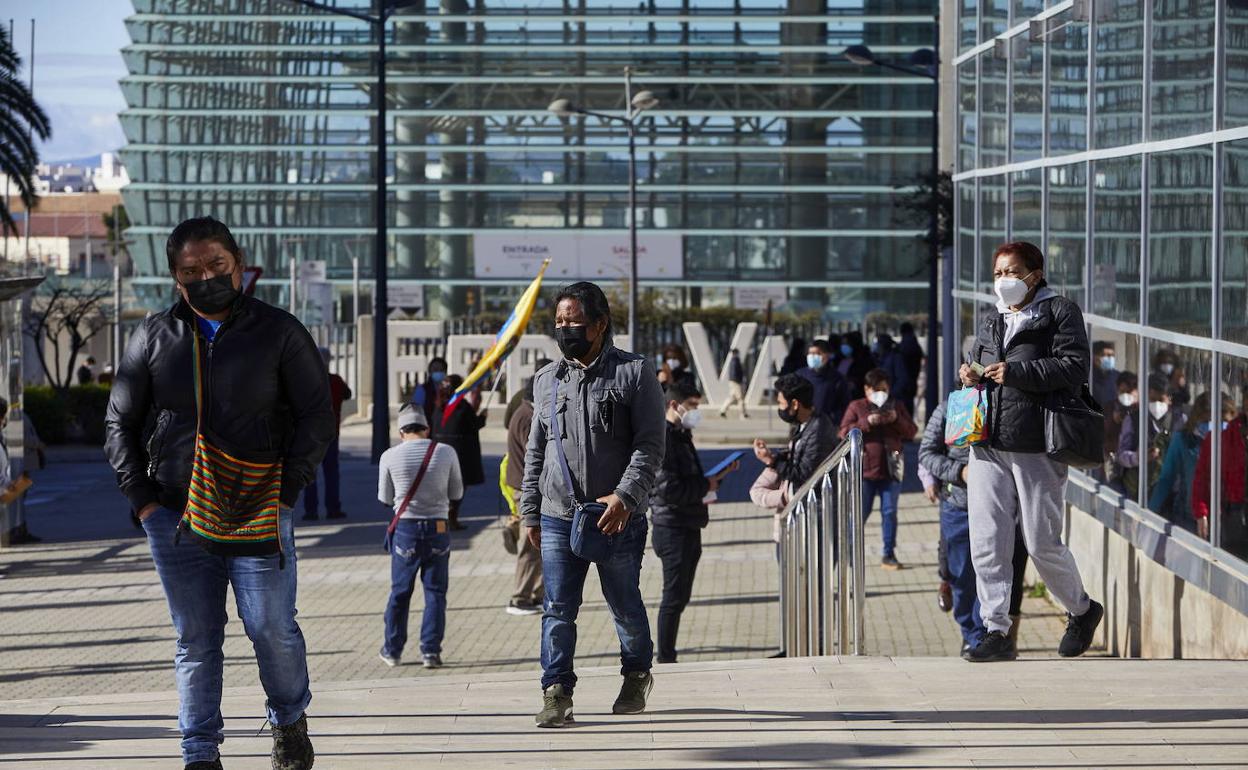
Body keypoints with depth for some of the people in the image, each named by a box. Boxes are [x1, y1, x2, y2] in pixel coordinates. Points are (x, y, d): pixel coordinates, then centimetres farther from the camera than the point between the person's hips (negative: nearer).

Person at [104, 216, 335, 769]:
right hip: (175, 517, 2)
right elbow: (119, 423, 11)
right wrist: (143, 498, 2)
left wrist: (286, 491, -6)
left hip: (257, 515, -2)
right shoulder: (155, 337, 6)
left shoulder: (278, 332, 2)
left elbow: (317, 416, 3)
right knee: (195, 640, 4)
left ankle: (289, 721, 21)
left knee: (272, 629, -6)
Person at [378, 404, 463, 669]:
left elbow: (385, 498, 4)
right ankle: (431, 650, 3)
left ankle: (392, 650, 20)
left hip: (405, 529, 0)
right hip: (438, 528, 0)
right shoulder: (446, 452, -4)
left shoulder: (390, 456, -5)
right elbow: (457, 494, 5)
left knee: (400, 591, 12)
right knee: (435, 592, 7)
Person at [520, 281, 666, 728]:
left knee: (625, 607, 10)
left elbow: (650, 445, -9)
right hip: (558, 519, 3)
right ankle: (557, 694, -1)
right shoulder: (547, 381, 11)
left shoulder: (634, 374, -3)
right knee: (558, 610, -3)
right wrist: (530, 511, 13)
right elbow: (536, 451, 17)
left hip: (618, 518, -3)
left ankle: (637, 674, 33)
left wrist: (625, 497, -21)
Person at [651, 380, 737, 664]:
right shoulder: (663, 439, -15)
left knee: (680, 596, 13)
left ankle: (668, 658, 18)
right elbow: (669, 489, -23)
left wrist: (717, 475, 6)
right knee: (674, 597, -7)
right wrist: (706, 486, -13)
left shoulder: (681, 436, 17)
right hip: (673, 526, -10)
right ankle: (665, 660, -2)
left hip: (688, 527, 10)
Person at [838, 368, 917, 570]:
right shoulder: (856, 407, 3)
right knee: (861, 512, 0)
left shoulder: (896, 407, 11)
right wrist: (866, 422, -18)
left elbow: (912, 431, 7)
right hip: (864, 469, -3)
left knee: (890, 512, 4)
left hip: (890, 470, 3)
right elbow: (845, 433, -6)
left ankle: (888, 555, 10)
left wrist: (897, 420, -11)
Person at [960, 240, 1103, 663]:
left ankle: (1082, 610, 25)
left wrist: (1015, 372, -18)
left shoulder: (1060, 312, 0)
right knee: (986, 544, -1)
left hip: (1036, 448, -6)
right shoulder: (991, 321, 20)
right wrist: (970, 375, 6)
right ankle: (997, 633, 4)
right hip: (987, 446, 6)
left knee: (1042, 544, 0)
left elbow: (1074, 368, -12)